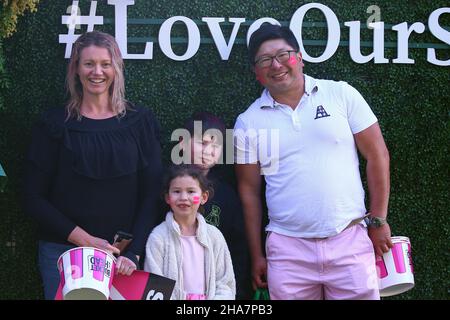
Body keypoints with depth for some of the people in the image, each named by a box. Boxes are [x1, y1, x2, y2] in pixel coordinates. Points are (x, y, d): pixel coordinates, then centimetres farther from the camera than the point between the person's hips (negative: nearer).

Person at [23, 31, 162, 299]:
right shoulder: (56, 124, 2)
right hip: (63, 250, -1)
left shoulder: (140, 122, 4)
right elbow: (34, 198, -1)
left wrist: (134, 254, -11)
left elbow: (151, 194, 1)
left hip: (124, 254, 1)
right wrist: (83, 239, -11)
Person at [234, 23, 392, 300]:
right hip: (288, 248, 1)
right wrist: (257, 256, 9)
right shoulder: (248, 123, 4)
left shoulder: (342, 95, 1)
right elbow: (249, 191, 8)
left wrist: (378, 220, 1)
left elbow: (377, 155, 3)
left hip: (350, 240, -1)